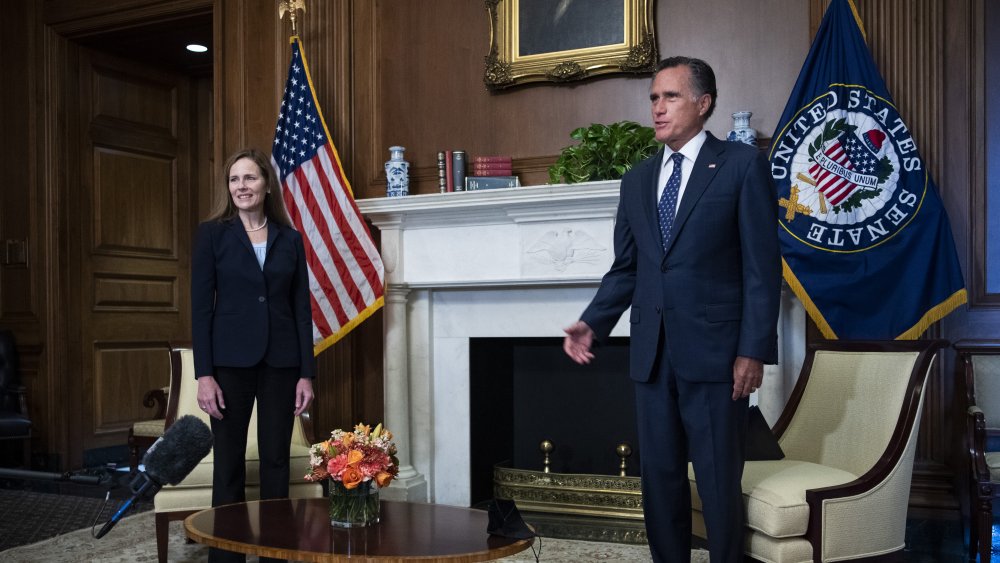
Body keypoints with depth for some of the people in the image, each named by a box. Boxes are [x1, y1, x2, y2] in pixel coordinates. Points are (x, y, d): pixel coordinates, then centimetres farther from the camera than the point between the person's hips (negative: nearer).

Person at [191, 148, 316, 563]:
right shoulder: (212, 233, 0)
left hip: (280, 362, 2)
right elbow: (201, 306, -3)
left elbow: (302, 307, 6)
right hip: (231, 361, -2)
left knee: (276, 460, 7)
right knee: (229, 462, 4)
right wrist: (204, 373, -10)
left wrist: (307, 372, 0)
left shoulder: (290, 239, 7)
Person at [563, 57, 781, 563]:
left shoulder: (742, 165, -1)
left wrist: (754, 350, -12)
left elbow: (762, 266, -6)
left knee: (720, 484, 4)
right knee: (659, 480, 12)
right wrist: (592, 324, -1)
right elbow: (625, 269, 14)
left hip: (714, 352, -5)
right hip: (652, 353, 5)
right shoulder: (637, 180, 14)